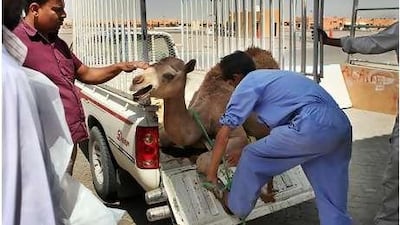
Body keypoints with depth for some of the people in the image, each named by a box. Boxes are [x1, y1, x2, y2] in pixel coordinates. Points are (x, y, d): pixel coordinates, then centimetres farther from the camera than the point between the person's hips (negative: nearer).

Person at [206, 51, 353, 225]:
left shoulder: (246, 84, 8)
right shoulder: (272, 76, 33)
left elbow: (223, 135, 8)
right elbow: (274, 124, 43)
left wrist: (211, 171, 20)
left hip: (313, 126, -9)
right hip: (340, 126, 9)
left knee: (252, 157, 12)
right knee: (333, 205, 14)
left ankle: (235, 206, 29)